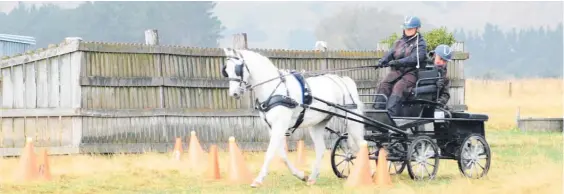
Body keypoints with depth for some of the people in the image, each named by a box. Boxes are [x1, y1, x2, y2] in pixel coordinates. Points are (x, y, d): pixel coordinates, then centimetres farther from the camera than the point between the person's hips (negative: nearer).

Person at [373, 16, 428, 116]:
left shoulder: (420, 43, 2)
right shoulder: (399, 42, 22)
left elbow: (416, 58, -14)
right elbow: (391, 53, 11)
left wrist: (398, 62, -26)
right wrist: (383, 61, -13)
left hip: (411, 72, -6)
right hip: (396, 71, 6)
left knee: (398, 87, -31)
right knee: (384, 85, -21)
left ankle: (390, 113, -44)